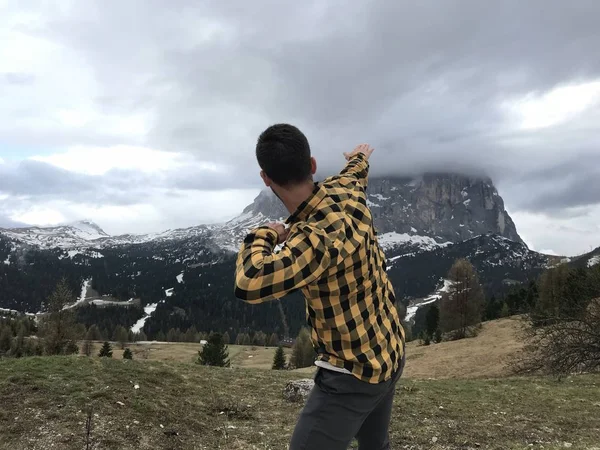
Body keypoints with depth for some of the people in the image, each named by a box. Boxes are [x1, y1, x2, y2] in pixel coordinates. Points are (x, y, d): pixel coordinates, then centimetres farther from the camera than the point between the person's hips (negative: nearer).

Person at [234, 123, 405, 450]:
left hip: (353, 374, -9)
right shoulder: (346, 191, -9)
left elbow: (251, 283, -49)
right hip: (389, 354, 9)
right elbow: (355, 171, 18)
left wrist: (265, 234, -27)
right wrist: (359, 159, 43)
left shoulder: (321, 237, -34)